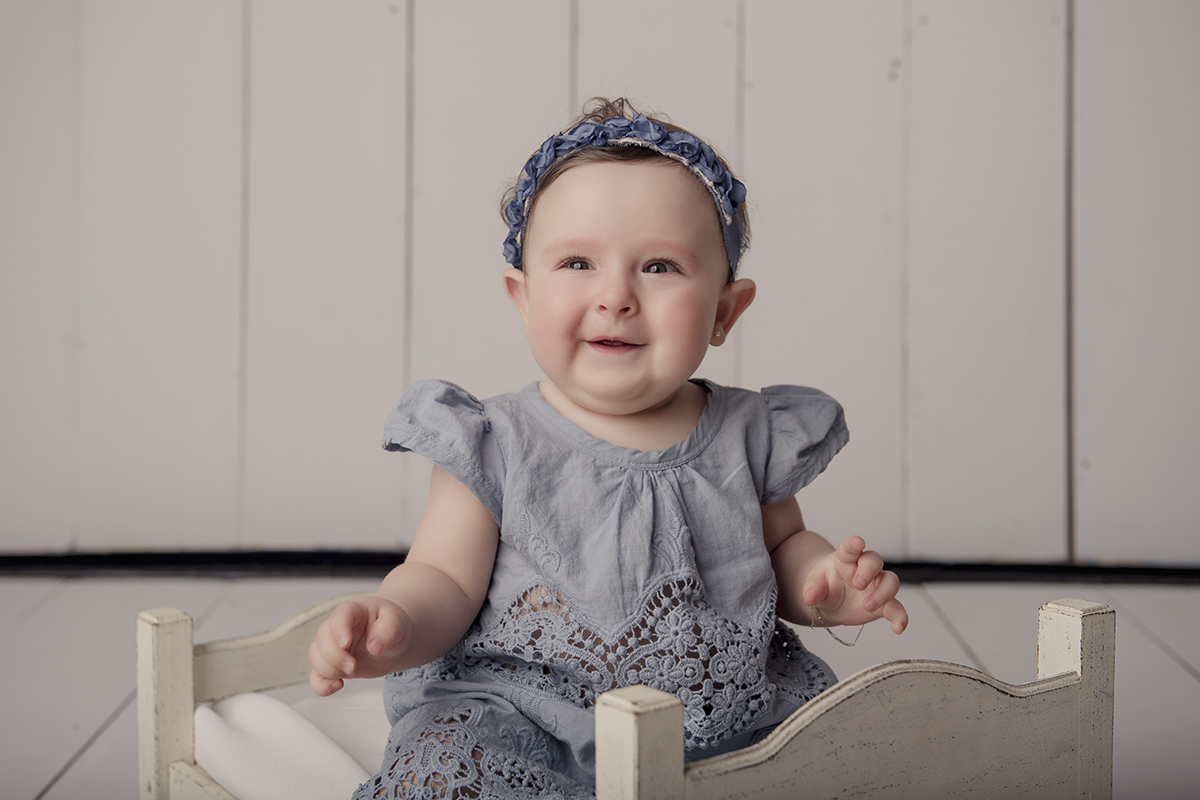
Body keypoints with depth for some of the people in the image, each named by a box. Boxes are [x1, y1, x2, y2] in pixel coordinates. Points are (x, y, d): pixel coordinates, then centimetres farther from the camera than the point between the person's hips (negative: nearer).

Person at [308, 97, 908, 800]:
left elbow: (782, 546, 18)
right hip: (526, 723, -3)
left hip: (727, 725, 4)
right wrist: (396, 623, -24)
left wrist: (823, 585, -3)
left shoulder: (751, 437, 3)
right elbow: (446, 580, -2)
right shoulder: (496, 448, -5)